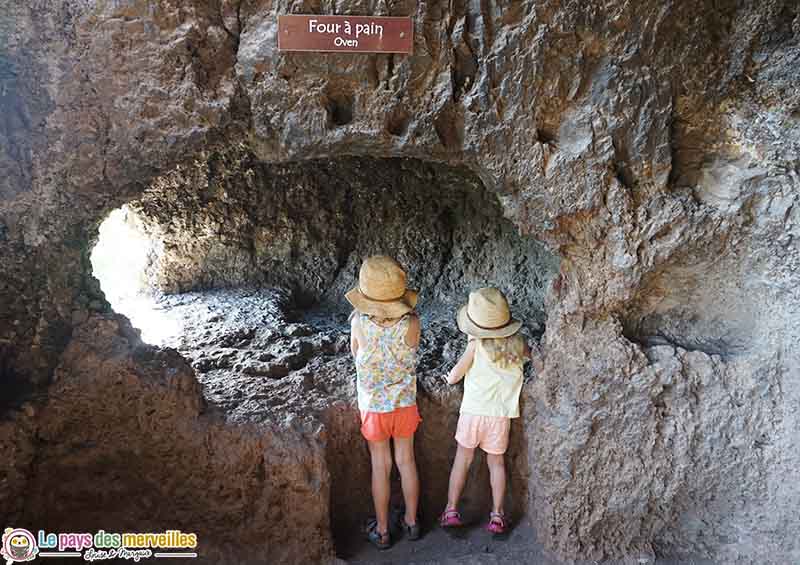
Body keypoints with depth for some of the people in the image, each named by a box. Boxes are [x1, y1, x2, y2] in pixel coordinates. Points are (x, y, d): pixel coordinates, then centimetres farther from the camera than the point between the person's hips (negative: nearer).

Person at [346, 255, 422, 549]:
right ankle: (411, 521, 36)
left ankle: (382, 530, 29)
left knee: (381, 466, 14)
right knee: (406, 461, 19)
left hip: (374, 406, -1)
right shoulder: (411, 323, -22)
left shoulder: (359, 322, -23)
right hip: (405, 403, 1)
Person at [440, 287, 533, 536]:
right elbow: (529, 355, 19)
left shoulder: (476, 345, -15)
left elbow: (453, 377, -10)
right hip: (501, 414, 3)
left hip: (473, 411, -2)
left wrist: (450, 376, 11)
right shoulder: (518, 344, -4)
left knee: (462, 460, 13)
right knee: (496, 463, 17)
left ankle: (451, 510, 19)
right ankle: (497, 516, 19)